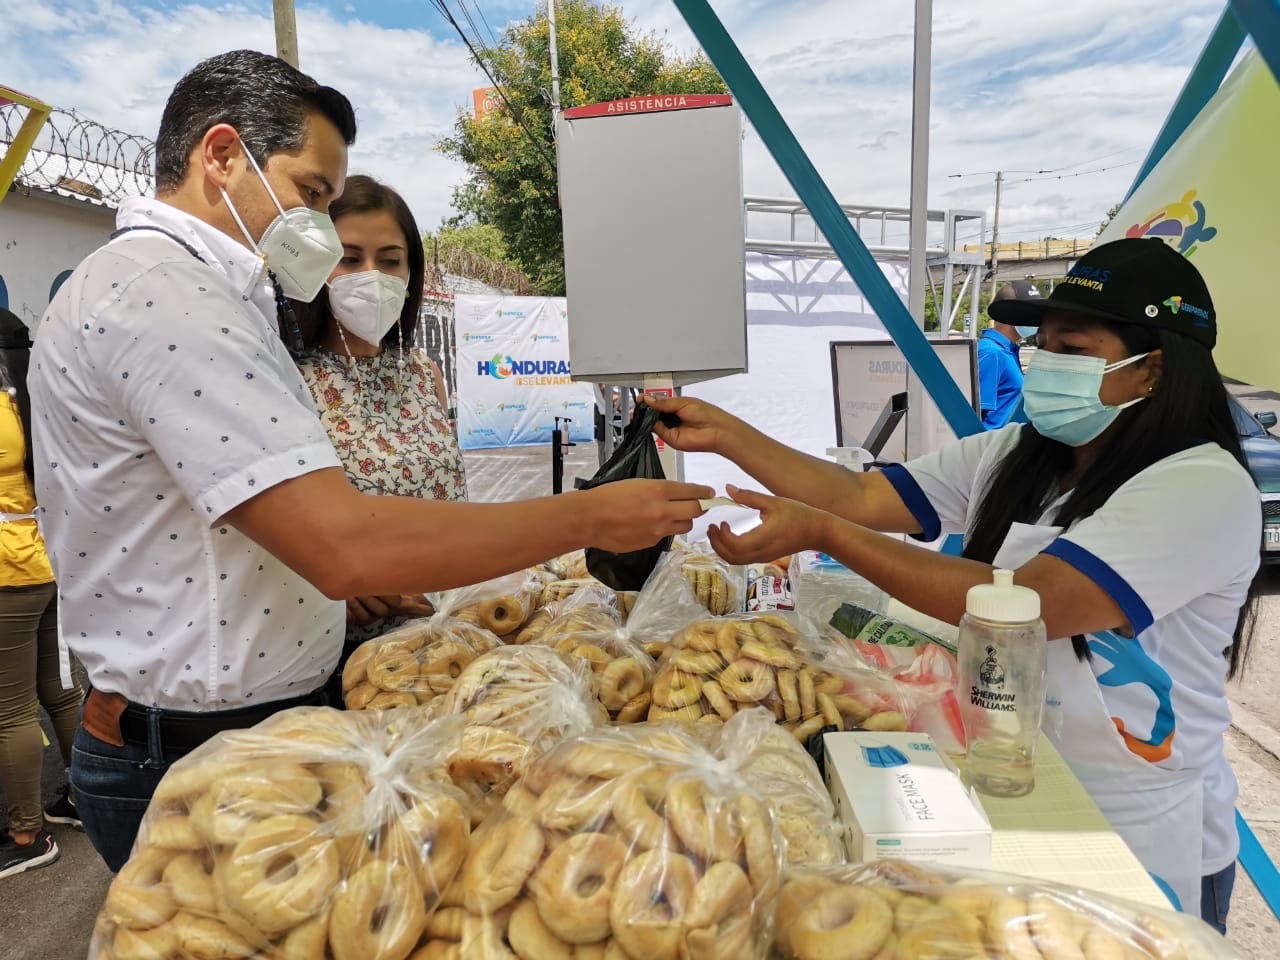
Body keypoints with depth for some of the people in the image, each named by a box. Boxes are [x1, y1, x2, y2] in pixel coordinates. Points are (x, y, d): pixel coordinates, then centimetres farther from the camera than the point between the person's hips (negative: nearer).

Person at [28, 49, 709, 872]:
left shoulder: (168, 287, 13)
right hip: (195, 755, -10)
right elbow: (347, 546, -32)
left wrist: (371, 579, 7)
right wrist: (589, 516, -24)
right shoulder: (159, 295, -22)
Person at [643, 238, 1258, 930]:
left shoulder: (1206, 490, -21)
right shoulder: (1008, 457, 0)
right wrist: (724, 433, -12)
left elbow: (1022, 605, -32)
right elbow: (862, 497, -6)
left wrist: (820, 532, -35)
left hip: (1136, 841, -5)